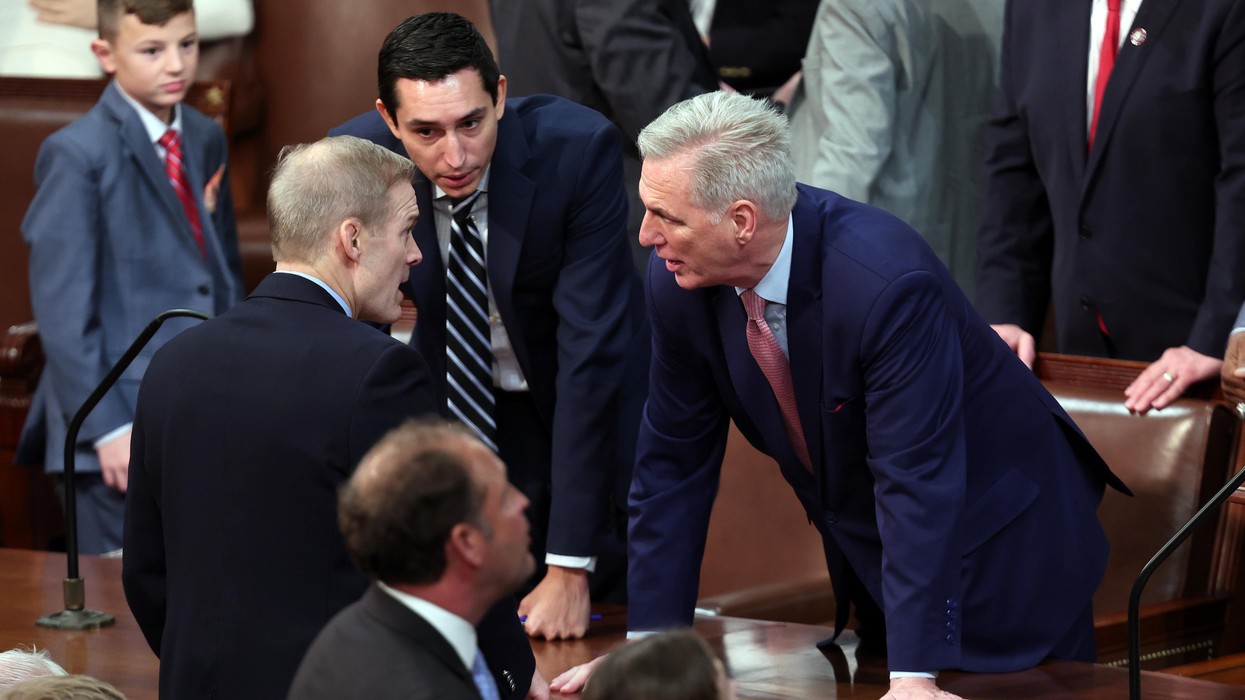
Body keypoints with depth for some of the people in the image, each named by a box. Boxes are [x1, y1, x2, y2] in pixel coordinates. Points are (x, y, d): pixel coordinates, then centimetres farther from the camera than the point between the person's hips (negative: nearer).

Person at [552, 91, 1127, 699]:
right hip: (866, 556, 6)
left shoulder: (888, 282, -34)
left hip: (1001, 550, -6)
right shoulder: (679, 280, -15)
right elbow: (673, 463, -5)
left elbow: (918, 483, -33)